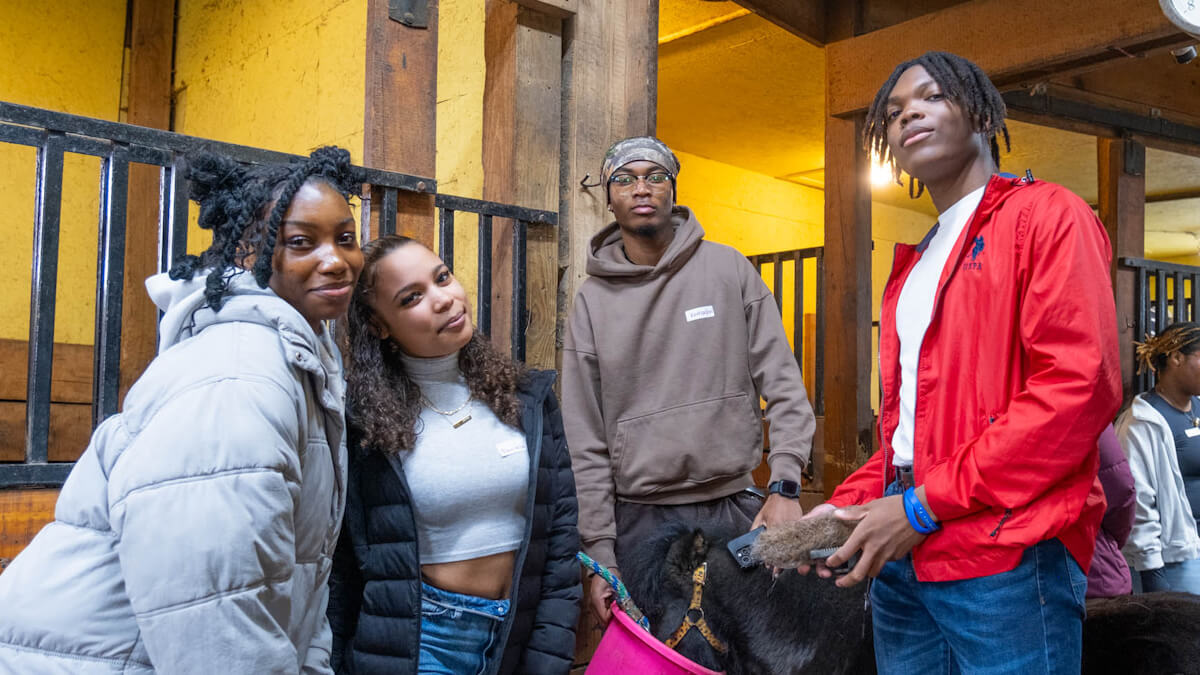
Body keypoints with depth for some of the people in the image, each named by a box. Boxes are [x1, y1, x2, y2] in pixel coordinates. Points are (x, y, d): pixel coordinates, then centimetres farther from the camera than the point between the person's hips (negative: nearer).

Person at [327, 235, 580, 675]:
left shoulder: (528, 397, -3)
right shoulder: (361, 421, -10)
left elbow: (559, 538, -2)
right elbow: (341, 568, -4)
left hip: (520, 637, 3)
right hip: (416, 639, -3)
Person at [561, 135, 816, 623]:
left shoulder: (728, 269, 2)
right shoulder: (593, 299, 1)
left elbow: (783, 385, 1)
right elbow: (585, 442, 0)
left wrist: (785, 486, -9)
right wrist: (599, 554, -3)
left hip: (736, 509, 1)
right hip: (638, 522, 0)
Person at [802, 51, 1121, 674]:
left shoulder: (1046, 214, -2)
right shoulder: (913, 260, 21)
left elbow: (1080, 387, -15)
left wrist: (924, 506, -16)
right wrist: (849, 504, 5)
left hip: (1008, 559, -7)